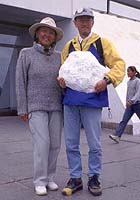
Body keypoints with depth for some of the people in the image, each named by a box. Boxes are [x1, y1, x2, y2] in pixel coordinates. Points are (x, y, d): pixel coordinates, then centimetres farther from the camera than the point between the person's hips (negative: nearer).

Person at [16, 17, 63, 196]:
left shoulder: (59, 56, 7)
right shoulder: (26, 54, 0)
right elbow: (21, 82, -2)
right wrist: (22, 109, -5)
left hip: (56, 107, 4)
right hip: (36, 107, -3)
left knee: (55, 143, 3)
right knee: (42, 142, -12)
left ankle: (49, 178, 18)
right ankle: (39, 181, 2)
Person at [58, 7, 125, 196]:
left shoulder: (103, 43, 5)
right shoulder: (69, 46, 16)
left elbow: (119, 64, -1)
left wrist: (107, 79, -18)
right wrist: (61, 78, -2)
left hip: (92, 100, -3)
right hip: (70, 100, 4)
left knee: (94, 144, 4)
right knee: (71, 143, 7)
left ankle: (94, 178, 22)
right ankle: (75, 178, 21)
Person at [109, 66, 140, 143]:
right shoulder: (129, 82, 11)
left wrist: (131, 101, -27)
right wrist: (127, 101, 14)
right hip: (129, 105, 6)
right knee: (124, 120, -5)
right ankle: (117, 136, -13)